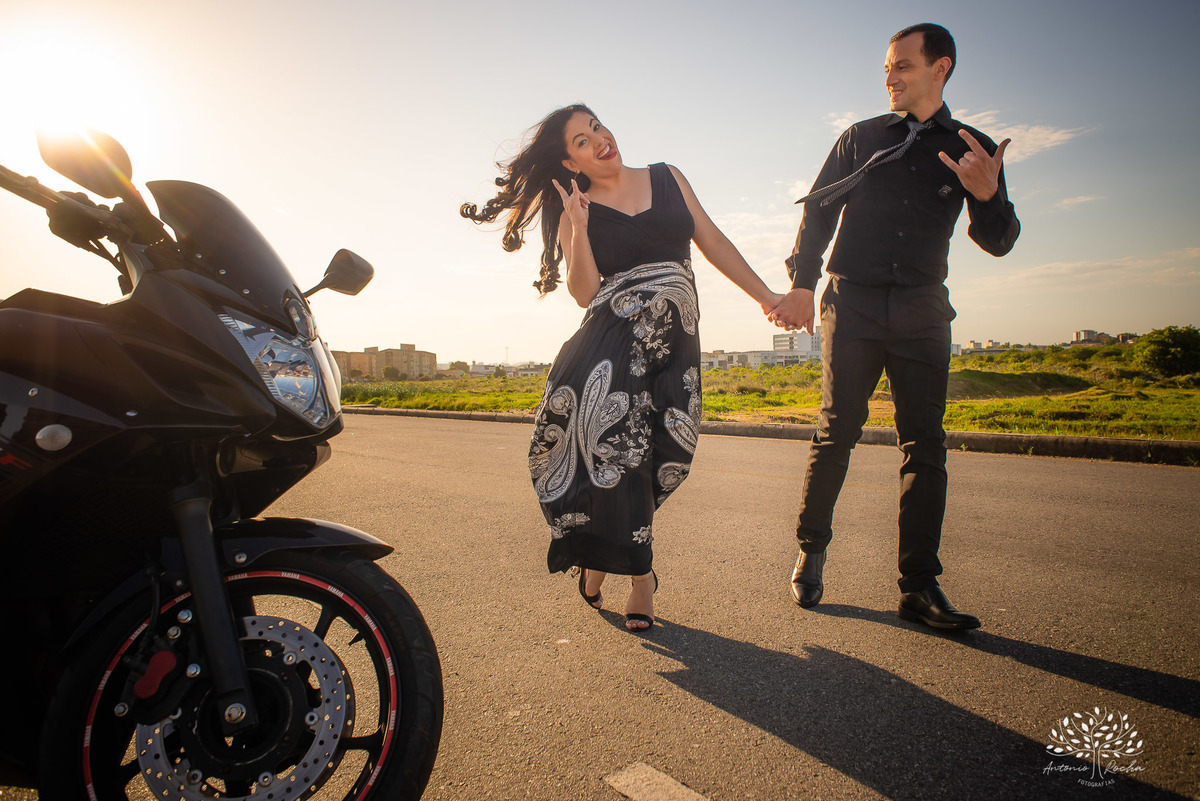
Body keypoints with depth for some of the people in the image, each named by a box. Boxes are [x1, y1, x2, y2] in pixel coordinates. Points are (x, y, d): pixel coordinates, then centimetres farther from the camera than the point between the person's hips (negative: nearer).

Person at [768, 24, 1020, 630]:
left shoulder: (974, 150, 14)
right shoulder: (861, 138, 13)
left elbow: (998, 243, 10)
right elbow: (817, 211, 9)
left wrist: (987, 196, -12)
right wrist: (801, 284, -4)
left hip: (922, 308, 1)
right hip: (852, 301, -1)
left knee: (924, 442, -4)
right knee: (836, 432, -7)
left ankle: (919, 586, 1)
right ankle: (810, 553, 9)